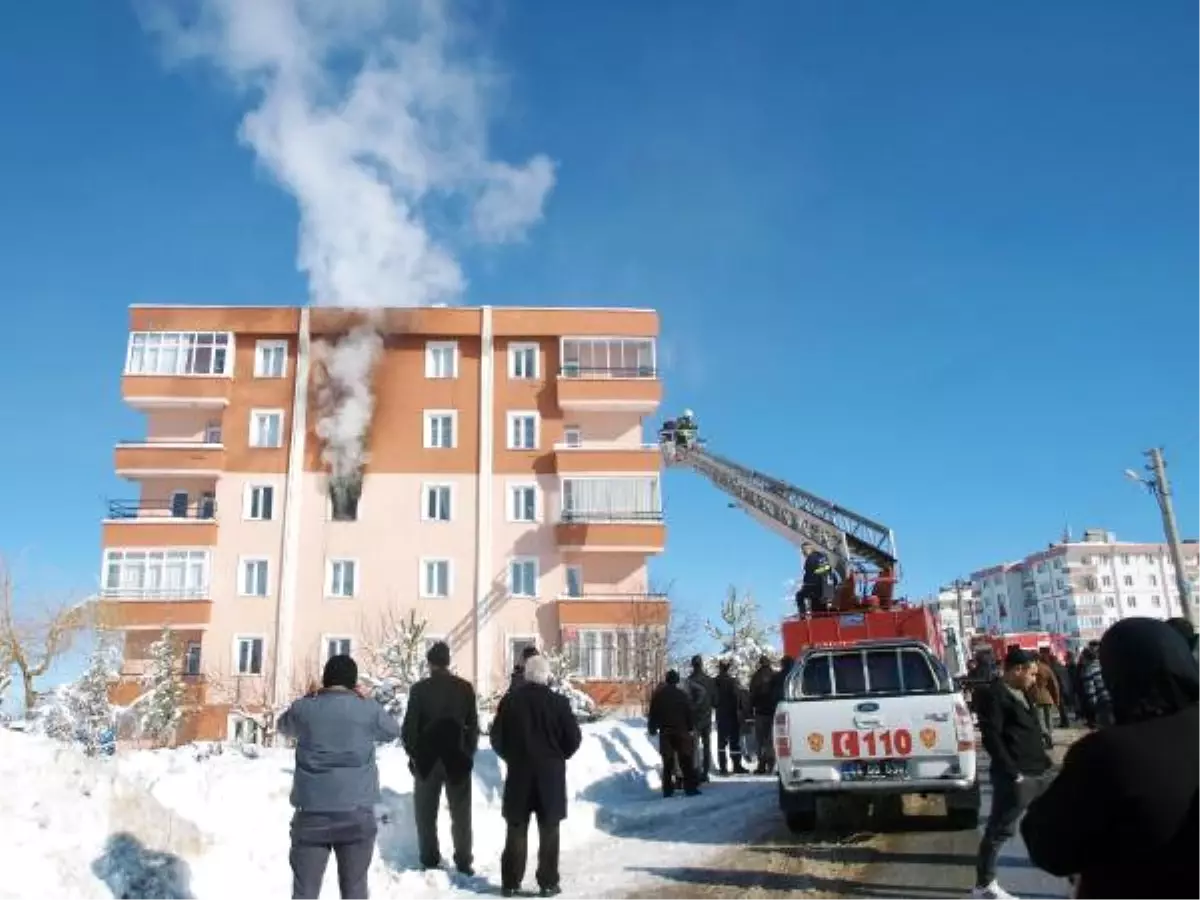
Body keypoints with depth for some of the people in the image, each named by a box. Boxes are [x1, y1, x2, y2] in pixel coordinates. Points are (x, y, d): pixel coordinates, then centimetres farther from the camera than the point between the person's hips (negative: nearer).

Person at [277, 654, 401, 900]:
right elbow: (393, 731, 17)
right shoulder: (367, 709, -3)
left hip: (311, 812, 1)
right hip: (357, 813, -1)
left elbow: (282, 726, 23)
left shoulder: (304, 708, 0)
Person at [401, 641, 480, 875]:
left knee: (426, 814, 10)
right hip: (458, 758, 2)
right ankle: (463, 862, 9)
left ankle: (430, 862, 10)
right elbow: (473, 725, 0)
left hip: (427, 759, -1)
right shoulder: (465, 688, -2)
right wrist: (469, 752, 9)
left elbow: (409, 726, -7)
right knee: (461, 814, 10)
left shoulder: (420, 688, -8)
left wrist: (413, 753, 6)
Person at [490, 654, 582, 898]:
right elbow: (574, 739, -6)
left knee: (516, 829, 9)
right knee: (548, 830, 7)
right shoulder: (559, 702, -9)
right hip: (550, 774, -1)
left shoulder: (510, 700, -4)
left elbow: (497, 738, 1)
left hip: (518, 773, 2)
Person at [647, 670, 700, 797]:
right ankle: (690, 788, -1)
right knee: (686, 762, 3)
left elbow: (653, 714, 3)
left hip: (665, 733, 2)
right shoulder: (682, 695, -2)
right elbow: (689, 713, 1)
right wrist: (692, 728, 12)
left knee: (668, 763, 7)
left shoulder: (658, 695, 1)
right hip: (681, 732, -2)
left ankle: (668, 789, 5)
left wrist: (652, 728, 14)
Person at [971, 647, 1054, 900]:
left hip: (1035, 772, 9)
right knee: (1000, 829, -2)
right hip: (1015, 776, -9)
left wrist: (1042, 760, 13)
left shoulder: (1021, 692, 17)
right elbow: (991, 737, -19)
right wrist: (1012, 772, -21)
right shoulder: (994, 694, -14)